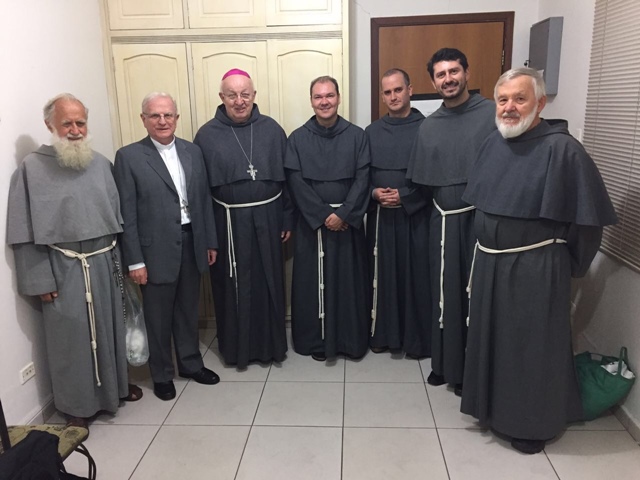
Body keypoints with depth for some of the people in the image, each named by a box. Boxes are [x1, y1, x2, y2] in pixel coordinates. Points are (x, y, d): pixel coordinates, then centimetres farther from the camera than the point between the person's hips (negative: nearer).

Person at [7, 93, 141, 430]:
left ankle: (116, 385, 39)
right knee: (72, 337, 8)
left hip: (105, 263, 4)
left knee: (111, 328, 17)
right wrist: (40, 279, -9)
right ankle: (77, 404, 26)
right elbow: (25, 232, -7)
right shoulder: (32, 168, -7)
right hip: (64, 269, -4)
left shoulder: (101, 164, 5)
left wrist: (121, 261, 7)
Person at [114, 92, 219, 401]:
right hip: (156, 248, -4)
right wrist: (135, 260, -11)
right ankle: (161, 374, 30)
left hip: (191, 243, 4)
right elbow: (127, 213, -9)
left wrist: (210, 241, 8)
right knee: (158, 316, 11)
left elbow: (204, 200, 9)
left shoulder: (193, 151, 6)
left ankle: (190, 363, 37)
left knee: (188, 310, 18)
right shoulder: (129, 156, -7)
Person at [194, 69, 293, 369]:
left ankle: (271, 344, 28)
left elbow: (287, 178, 4)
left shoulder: (271, 129, 1)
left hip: (266, 219, 1)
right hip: (228, 222, -1)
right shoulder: (207, 134, -3)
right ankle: (236, 347, 27)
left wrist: (287, 219, 2)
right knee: (233, 287, 9)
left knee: (268, 284, 11)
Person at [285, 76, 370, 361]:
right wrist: (323, 215, -13)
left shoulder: (356, 136, 2)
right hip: (311, 222, 0)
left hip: (348, 221, 1)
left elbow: (362, 179, -4)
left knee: (349, 281, 7)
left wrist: (343, 214, -15)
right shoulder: (297, 139, 1)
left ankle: (352, 340, 21)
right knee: (313, 281, 5)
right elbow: (295, 183, -5)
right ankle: (317, 340, 19)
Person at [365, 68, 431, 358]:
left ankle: (417, 339, 17)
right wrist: (374, 193, -9)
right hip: (380, 215, 3)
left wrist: (404, 196, -15)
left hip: (415, 215, -3)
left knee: (416, 276, 3)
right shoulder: (372, 132, 9)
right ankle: (383, 333, 22)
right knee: (382, 275, 8)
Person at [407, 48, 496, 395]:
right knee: (446, 293, 11)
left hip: (484, 218, -4)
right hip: (444, 222, 4)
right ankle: (446, 363, 28)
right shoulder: (428, 126, 11)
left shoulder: (492, 113, -4)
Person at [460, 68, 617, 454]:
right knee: (493, 340, 18)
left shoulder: (562, 149, -16)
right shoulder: (494, 144, 4)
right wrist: (486, 254, 14)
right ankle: (496, 407, 40)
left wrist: (568, 266, -4)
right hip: (490, 264, 7)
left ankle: (535, 423, 29)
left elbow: (589, 217, -13)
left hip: (536, 269, -6)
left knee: (533, 346, 8)